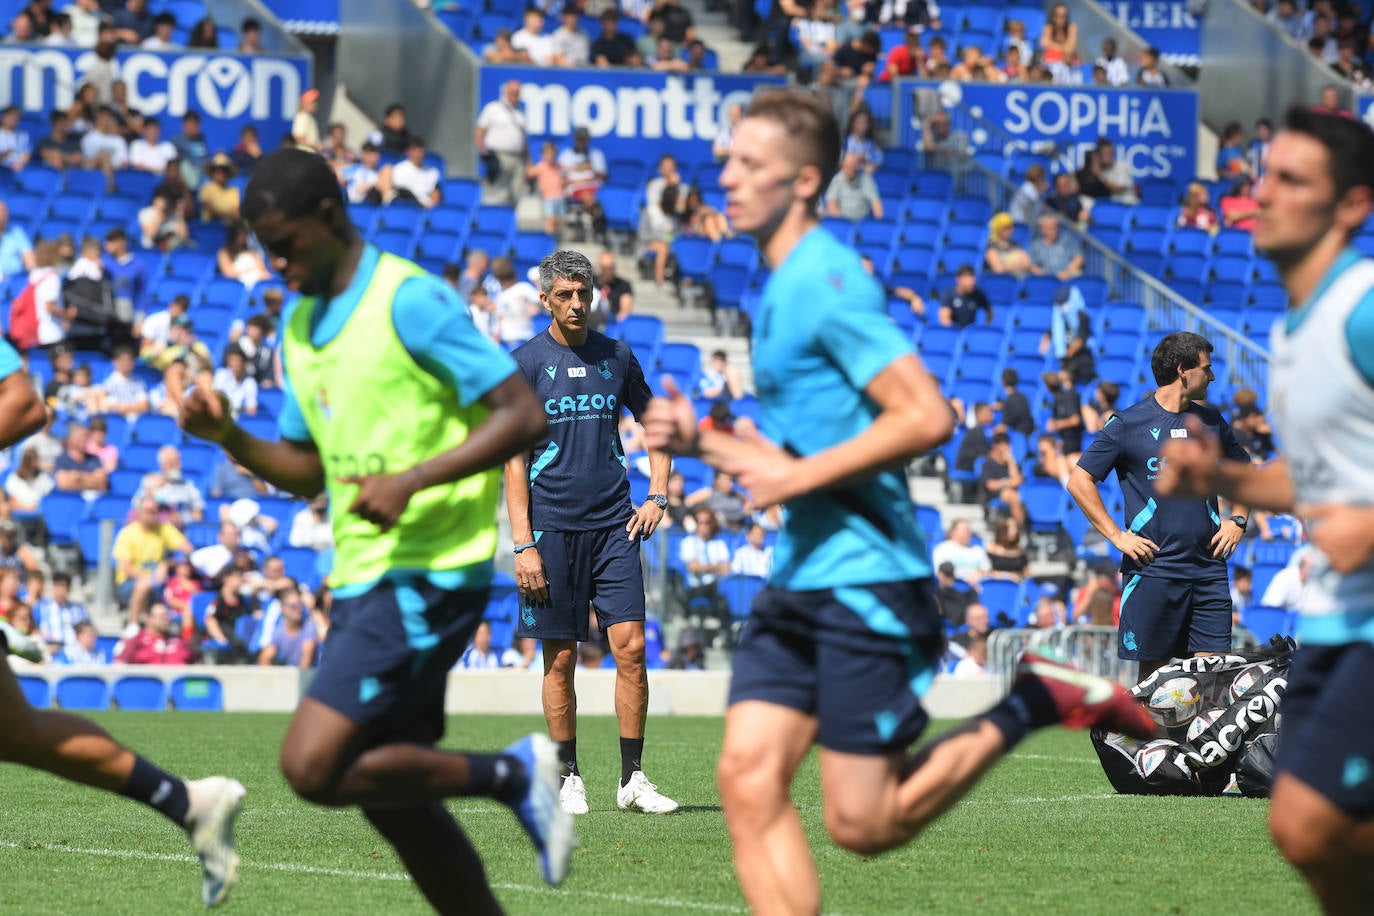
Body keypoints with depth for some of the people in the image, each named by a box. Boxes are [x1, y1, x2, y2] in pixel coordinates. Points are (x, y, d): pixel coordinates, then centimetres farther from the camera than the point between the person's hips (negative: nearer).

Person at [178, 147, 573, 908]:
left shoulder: (410, 300, -11)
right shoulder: (300, 324, 15)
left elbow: (523, 415, -15)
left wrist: (411, 482, -23)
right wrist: (229, 437, 4)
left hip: (428, 577, -9)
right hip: (362, 580, 9)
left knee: (313, 765, -18)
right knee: (387, 793, 9)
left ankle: (515, 774, -4)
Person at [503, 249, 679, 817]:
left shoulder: (616, 357, 9)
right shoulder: (524, 363, -1)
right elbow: (513, 459, -3)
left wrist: (657, 497, 8)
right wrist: (523, 544, -10)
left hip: (614, 524, 2)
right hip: (552, 528, -2)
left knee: (631, 647, -6)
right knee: (560, 659, 1)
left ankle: (633, 779, -1)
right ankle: (569, 779, 11)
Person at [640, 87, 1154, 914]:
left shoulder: (825, 280, -13)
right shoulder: (783, 288, 16)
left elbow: (926, 416, -22)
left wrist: (799, 474, -18)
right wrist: (702, 441, 11)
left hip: (864, 578, -9)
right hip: (800, 578, 9)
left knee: (863, 825, -6)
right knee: (748, 781, -4)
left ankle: (1031, 705, 9)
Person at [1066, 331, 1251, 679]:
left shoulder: (1210, 421, 14)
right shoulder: (1128, 424, -1)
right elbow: (1079, 481, -1)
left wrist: (1238, 520, 12)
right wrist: (1117, 536, -7)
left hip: (1208, 568, 4)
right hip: (1153, 569, -4)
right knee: (1153, 671, -2)